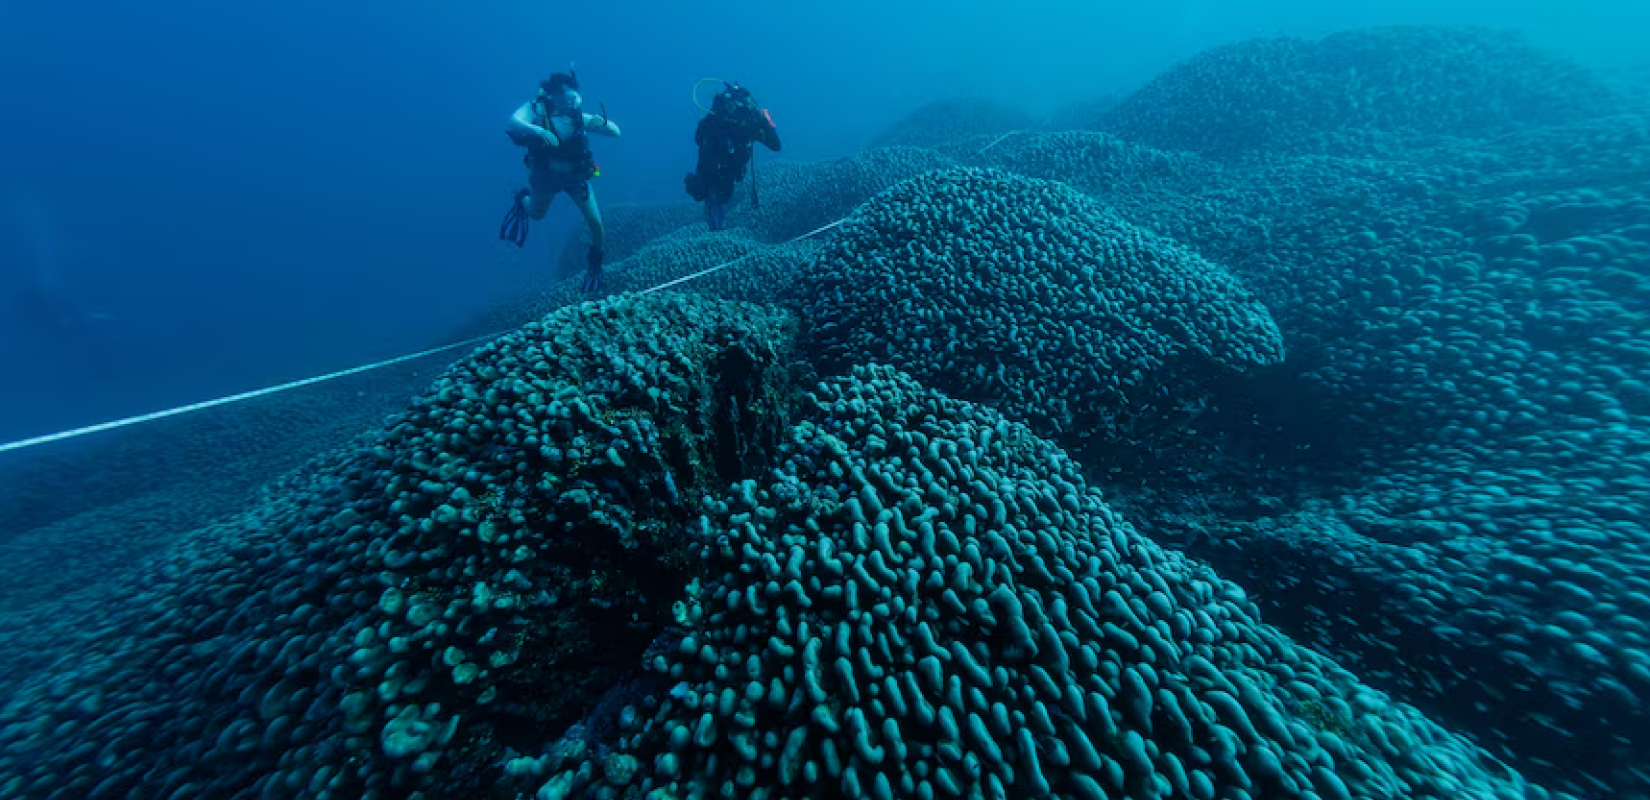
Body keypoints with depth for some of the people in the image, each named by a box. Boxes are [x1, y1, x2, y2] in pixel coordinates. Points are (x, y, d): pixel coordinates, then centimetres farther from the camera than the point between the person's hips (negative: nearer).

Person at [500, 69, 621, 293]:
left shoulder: (578, 116, -16)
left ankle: (595, 265, 20)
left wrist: (602, 122, -38)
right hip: (545, 176, 0)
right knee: (536, 214, 20)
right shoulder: (536, 109, -20)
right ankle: (522, 199, 58)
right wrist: (539, 131, -58)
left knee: (596, 224, -5)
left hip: (576, 177, 1)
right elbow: (515, 121, -40)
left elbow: (616, 133, -17)